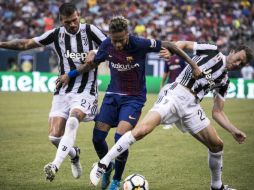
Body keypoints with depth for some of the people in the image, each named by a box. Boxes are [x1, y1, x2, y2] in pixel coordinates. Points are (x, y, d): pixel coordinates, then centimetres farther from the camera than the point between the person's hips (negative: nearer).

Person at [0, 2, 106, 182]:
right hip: (63, 91, 4)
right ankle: (74, 154, 27)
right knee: (54, 135, -6)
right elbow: (26, 44, 12)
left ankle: (56, 165, -36)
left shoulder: (90, 31, -4)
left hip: (86, 91, -4)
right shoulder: (56, 35, 4)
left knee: (72, 120, -32)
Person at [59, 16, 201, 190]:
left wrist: (192, 64, -13)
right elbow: (93, 63, 11)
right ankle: (107, 167, 32)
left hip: (134, 98, -4)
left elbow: (168, 46, -13)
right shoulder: (107, 45, -9)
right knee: (97, 137, -1)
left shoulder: (139, 44, -22)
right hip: (113, 95, 4)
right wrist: (70, 74, 14)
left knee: (121, 137, -20)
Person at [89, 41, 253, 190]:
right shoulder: (212, 51, 8)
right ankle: (103, 164, -19)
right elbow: (184, 44, 11)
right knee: (144, 129, -26)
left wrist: (234, 131, 8)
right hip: (175, 95, -6)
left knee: (217, 145, 5)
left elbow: (217, 112, 20)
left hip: (192, 106, 6)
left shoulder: (224, 81, 19)